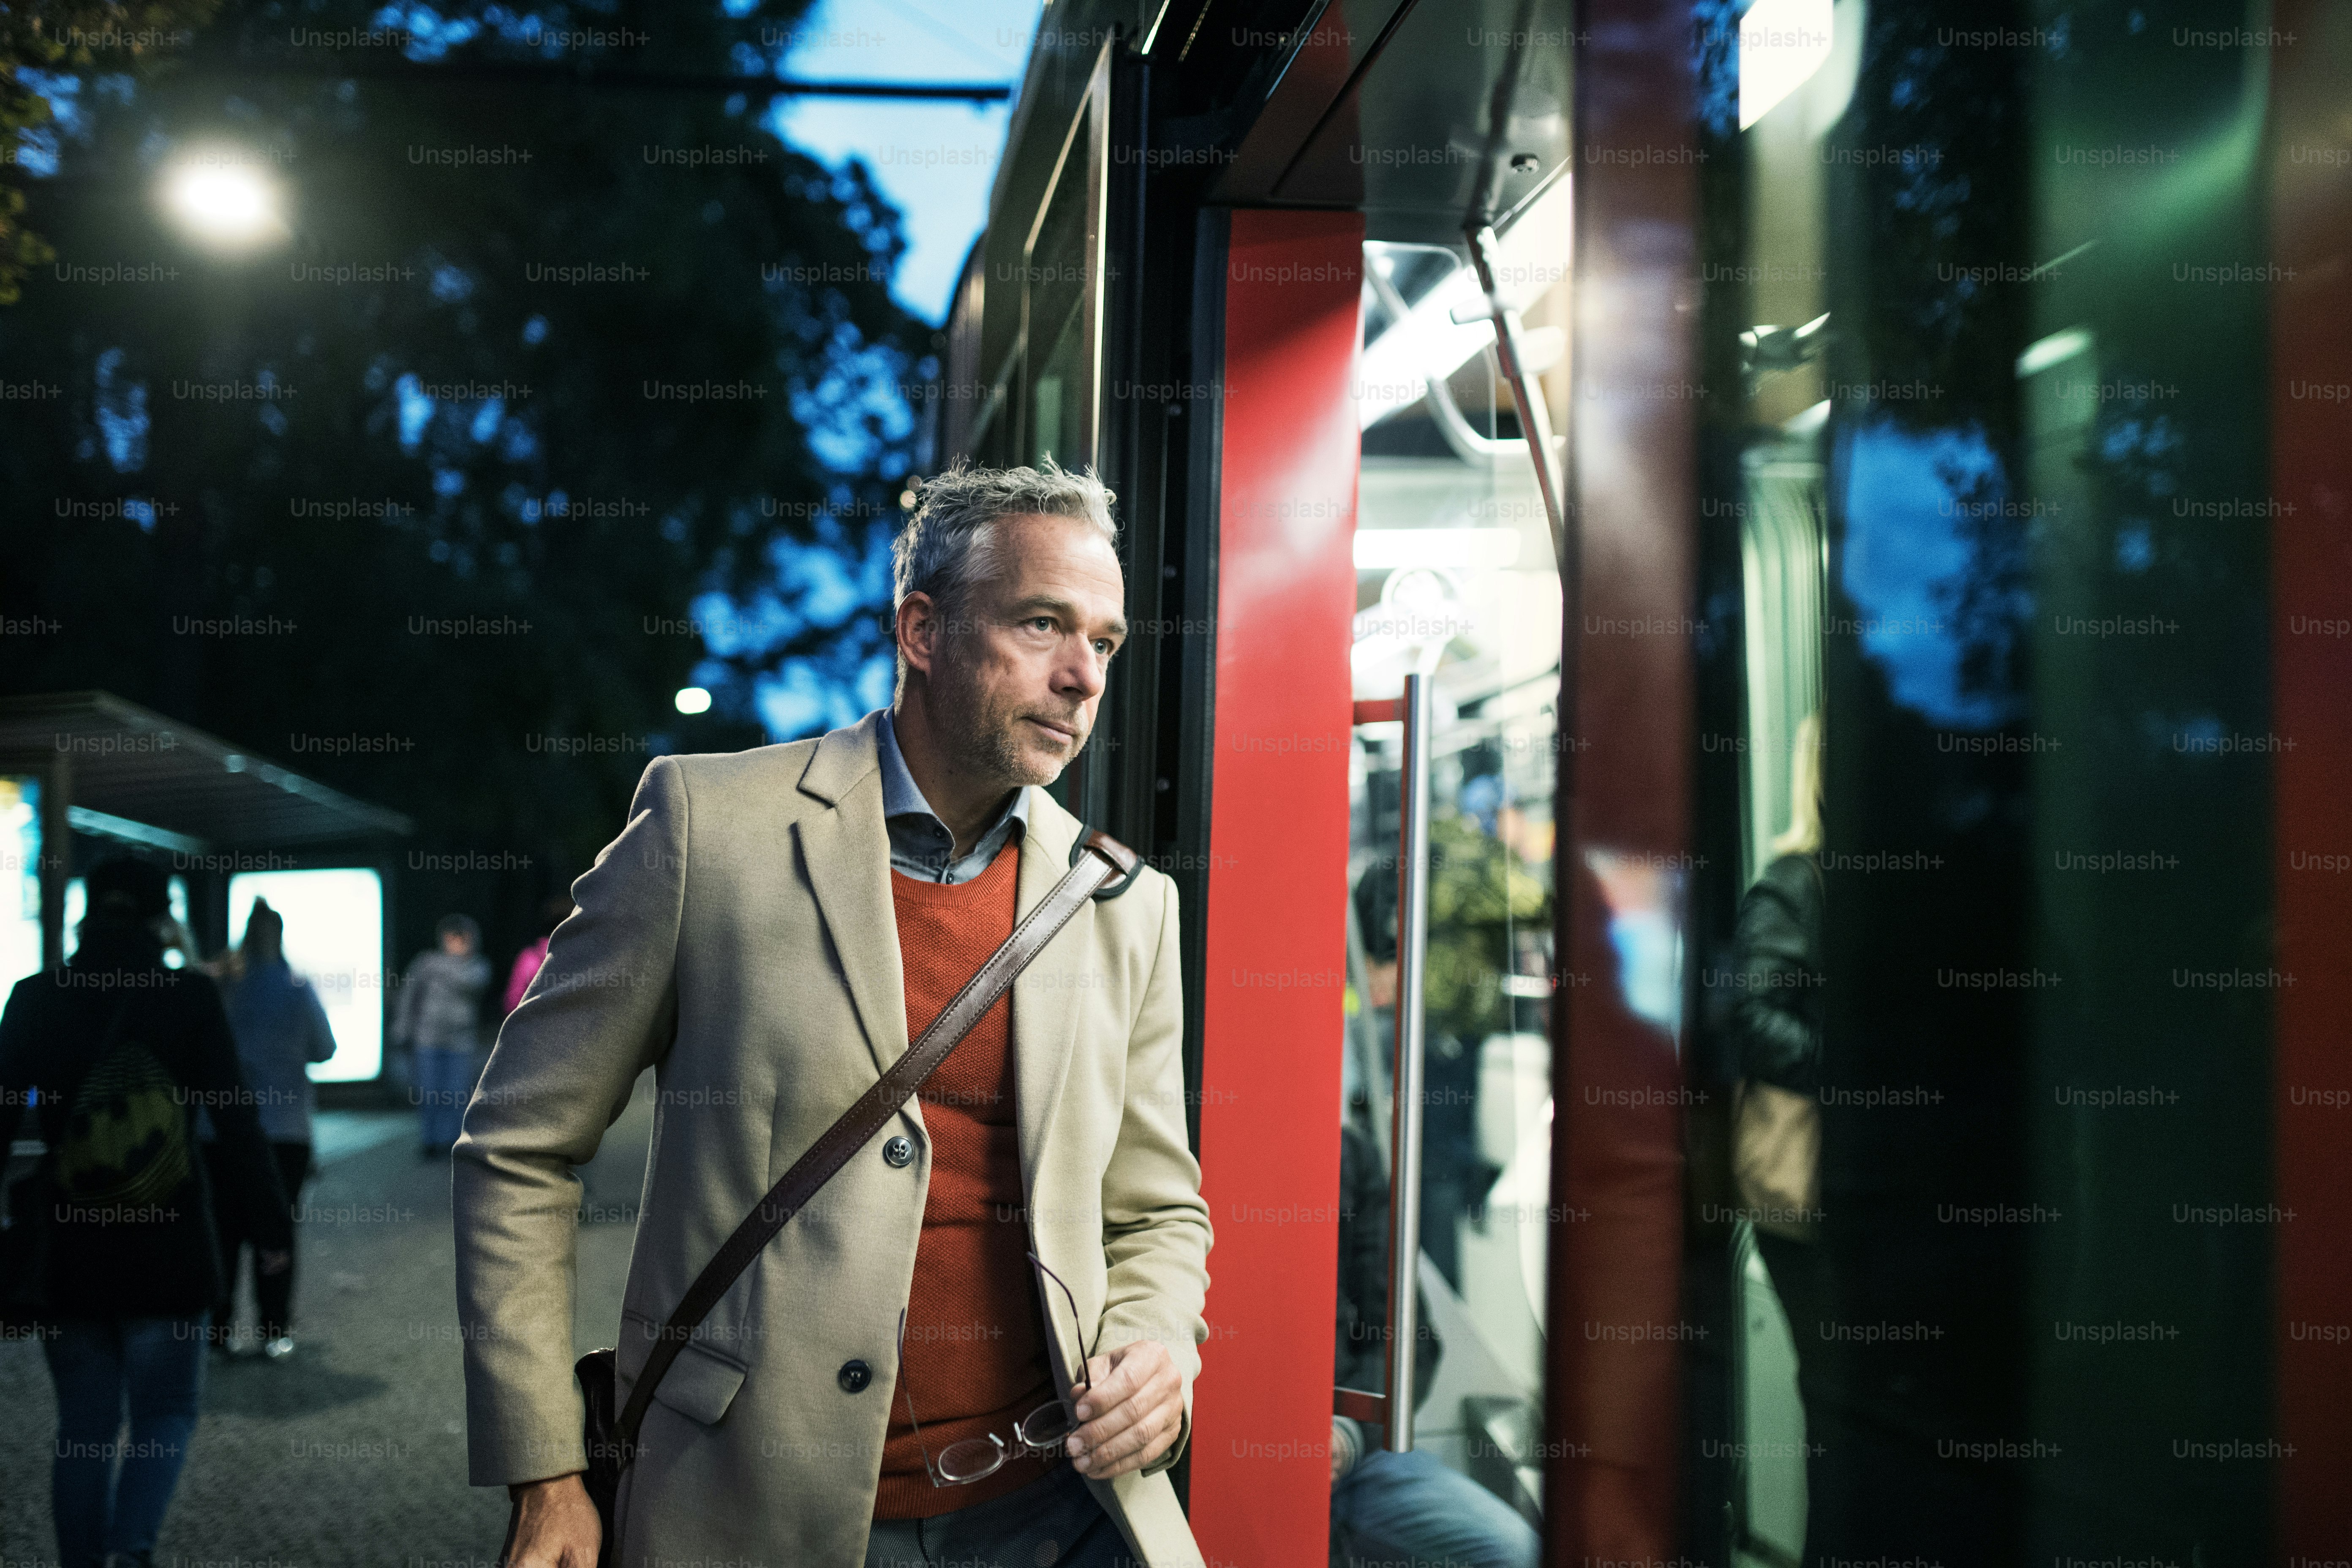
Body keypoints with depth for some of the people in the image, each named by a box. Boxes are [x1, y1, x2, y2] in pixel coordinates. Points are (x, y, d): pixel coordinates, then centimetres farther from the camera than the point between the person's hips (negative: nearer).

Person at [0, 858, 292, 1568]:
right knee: (166, 1410, 10)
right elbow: (237, 1122, -6)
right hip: (169, 1246, -2)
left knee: (84, 1425, 13)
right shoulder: (189, 996, -6)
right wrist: (270, 1229, 0)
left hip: (65, 1248, 2)